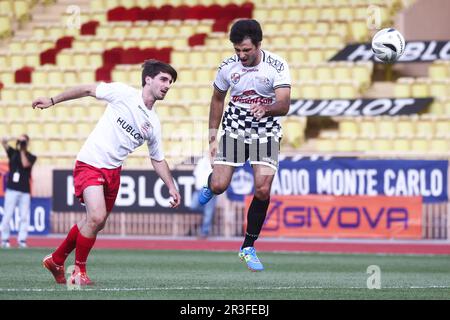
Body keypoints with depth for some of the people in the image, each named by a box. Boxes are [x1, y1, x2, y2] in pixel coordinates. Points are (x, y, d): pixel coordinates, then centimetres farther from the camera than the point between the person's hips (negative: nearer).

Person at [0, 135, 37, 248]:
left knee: (24, 216, -4)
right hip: (12, 189, 0)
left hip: (25, 191, 0)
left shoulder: (31, 157, 8)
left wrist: (22, 150, -5)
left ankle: (22, 240, 0)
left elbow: (25, 164, -12)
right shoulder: (13, 153, 10)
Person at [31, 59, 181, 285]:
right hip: (89, 164, -7)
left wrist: (171, 187, 8)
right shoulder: (123, 93, -9)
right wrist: (52, 101, -3)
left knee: (96, 223, 13)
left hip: (113, 171, 7)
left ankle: (56, 260, 34)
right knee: (96, 217, -23)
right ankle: (79, 270, -4)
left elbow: (158, 160, 17)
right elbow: (88, 90, -2)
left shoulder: (154, 124, 7)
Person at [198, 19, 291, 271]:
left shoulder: (277, 66, -16)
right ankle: (210, 184, 33)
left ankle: (248, 247, 5)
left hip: (266, 134, -1)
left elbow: (284, 105, -25)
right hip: (234, 131, 2)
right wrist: (213, 137, 8)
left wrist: (265, 108, -48)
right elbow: (218, 99, 9)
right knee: (219, 187, -9)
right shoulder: (228, 67, -8)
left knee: (263, 191, -13)